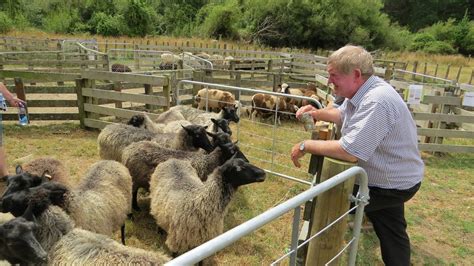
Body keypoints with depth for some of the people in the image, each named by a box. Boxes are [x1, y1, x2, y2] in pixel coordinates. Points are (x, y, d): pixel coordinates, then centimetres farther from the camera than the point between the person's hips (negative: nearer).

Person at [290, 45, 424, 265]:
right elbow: (342, 115, 17)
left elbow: (350, 152, -39)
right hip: (392, 177, 9)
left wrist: (306, 146, -28)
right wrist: (317, 113, -2)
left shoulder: (376, 102, -34)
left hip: (392, 186, -9)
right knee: (391, 233, 23)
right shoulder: (362, 91, -3)